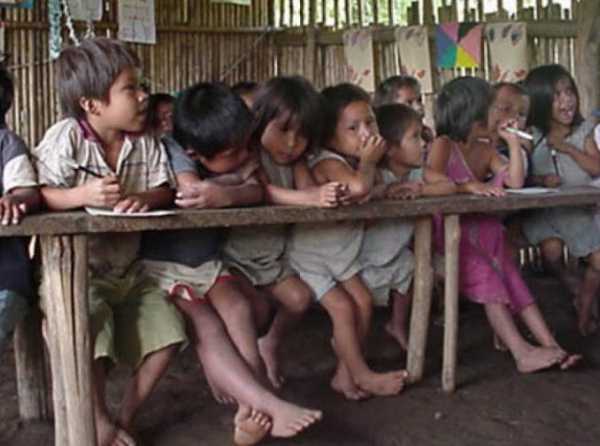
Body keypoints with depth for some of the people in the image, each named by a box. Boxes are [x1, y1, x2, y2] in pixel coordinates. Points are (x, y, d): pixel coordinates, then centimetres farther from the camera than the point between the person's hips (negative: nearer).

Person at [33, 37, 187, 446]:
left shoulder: (146, 144, 1)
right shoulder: (65, 138, -15)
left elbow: (166, 191, -2)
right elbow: (36, 194, -19)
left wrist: (145, 198, -25)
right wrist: (83, 195, -35)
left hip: (128, 269, 5)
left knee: (168, 334, -4)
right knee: (90, 336, -27)